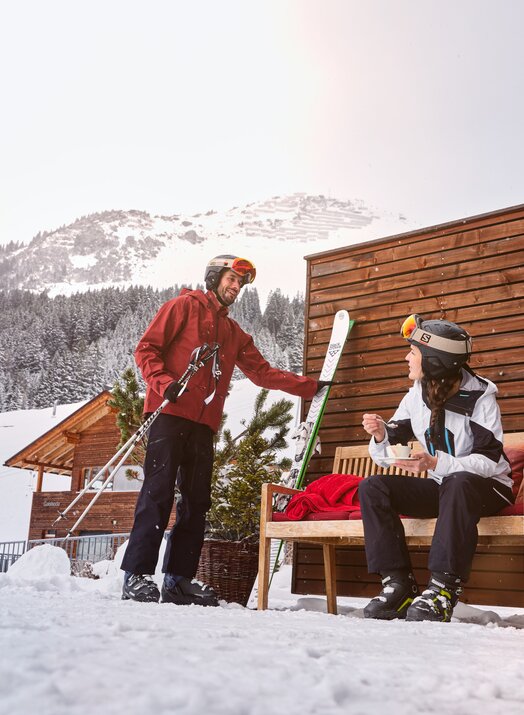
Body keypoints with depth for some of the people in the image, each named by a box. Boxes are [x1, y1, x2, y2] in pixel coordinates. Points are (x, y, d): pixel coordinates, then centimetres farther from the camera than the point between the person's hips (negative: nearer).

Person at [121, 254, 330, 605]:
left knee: (197, 501, 3)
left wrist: (309, 386, 15)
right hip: (169, 414, -6)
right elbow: (147, 348, -1)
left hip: (204, 424, 6)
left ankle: (179, 579, 10)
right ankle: (137, 575, -6)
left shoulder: (235, 333, 24)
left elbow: (263, 372, 21)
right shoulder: (184, 306, 6)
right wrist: (164, 383, -17)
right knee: (159, 491, -10)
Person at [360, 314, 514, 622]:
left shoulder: (480, 397, -15)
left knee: (458, 483, -40)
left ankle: (444, 588, -34)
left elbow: (489, 461, -22)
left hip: (487, 487, -5)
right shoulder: (416, 397, 0)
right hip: (440, 487, 6)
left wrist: (435, 463, -35)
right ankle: (399, 585, -19)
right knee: (372, 487, -15)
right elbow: (385, 456, 2)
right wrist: (381, 436, -22)